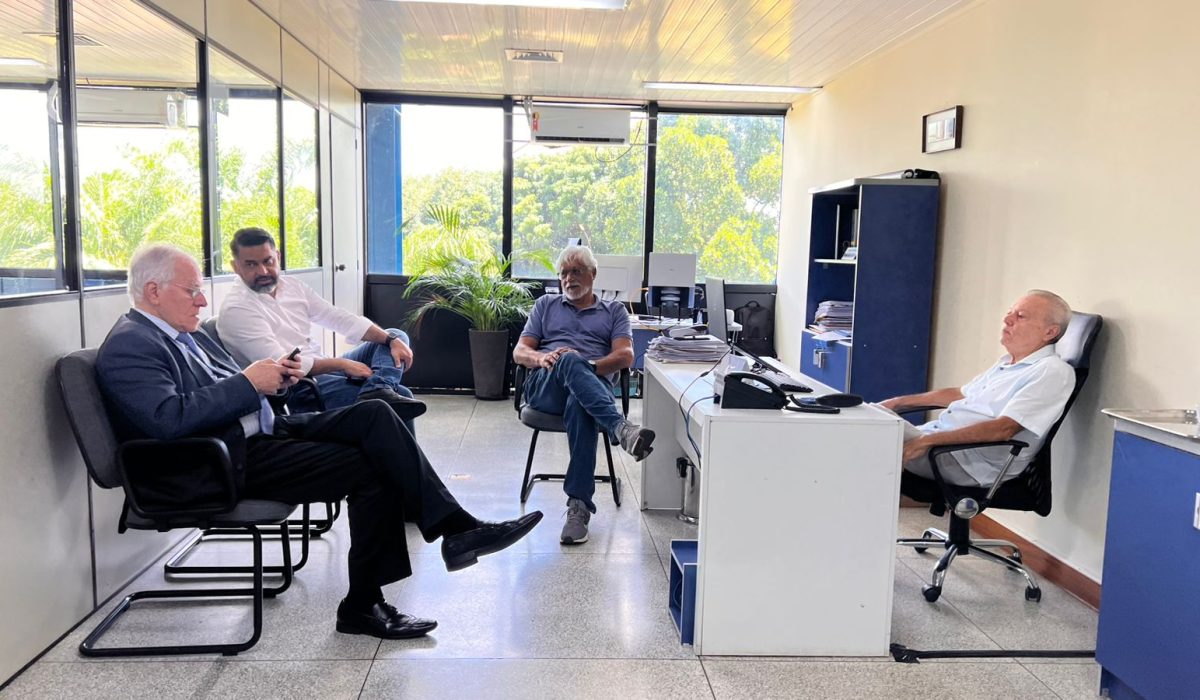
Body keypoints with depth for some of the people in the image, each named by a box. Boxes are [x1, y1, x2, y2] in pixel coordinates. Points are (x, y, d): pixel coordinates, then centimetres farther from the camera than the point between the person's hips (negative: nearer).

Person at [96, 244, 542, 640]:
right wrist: (249, 382, -19)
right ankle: (363, 604, -6)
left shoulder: (182, 334, 20)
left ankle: (455, 528, -15)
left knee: (373, 415, -11)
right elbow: (169, 419, -24)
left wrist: (270, 377, 1)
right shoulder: (128, 347, -10)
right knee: (370, 467, -18)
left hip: (261, 431, 9)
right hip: (225, 464, -9)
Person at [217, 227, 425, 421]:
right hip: (296, 388, -9)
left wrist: (392, 339, -7)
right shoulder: (235, 310, -13)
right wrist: (341, 364, -18)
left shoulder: (292, 285, 10)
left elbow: (340, 318, 7)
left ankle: (378, 391, -26)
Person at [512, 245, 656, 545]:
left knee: (579, 406, -40)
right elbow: (519, 351, 18)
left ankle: (579, 506, -44)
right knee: (570, 360, -36)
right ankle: (620, 428, -56)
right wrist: (542, 358, -6)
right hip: (545, 387, 1)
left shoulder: (614, 311, 24)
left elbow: (625, 356, 6)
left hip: (593, 385, -1)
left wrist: (587, 366, -13)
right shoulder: (546, 305, 29)